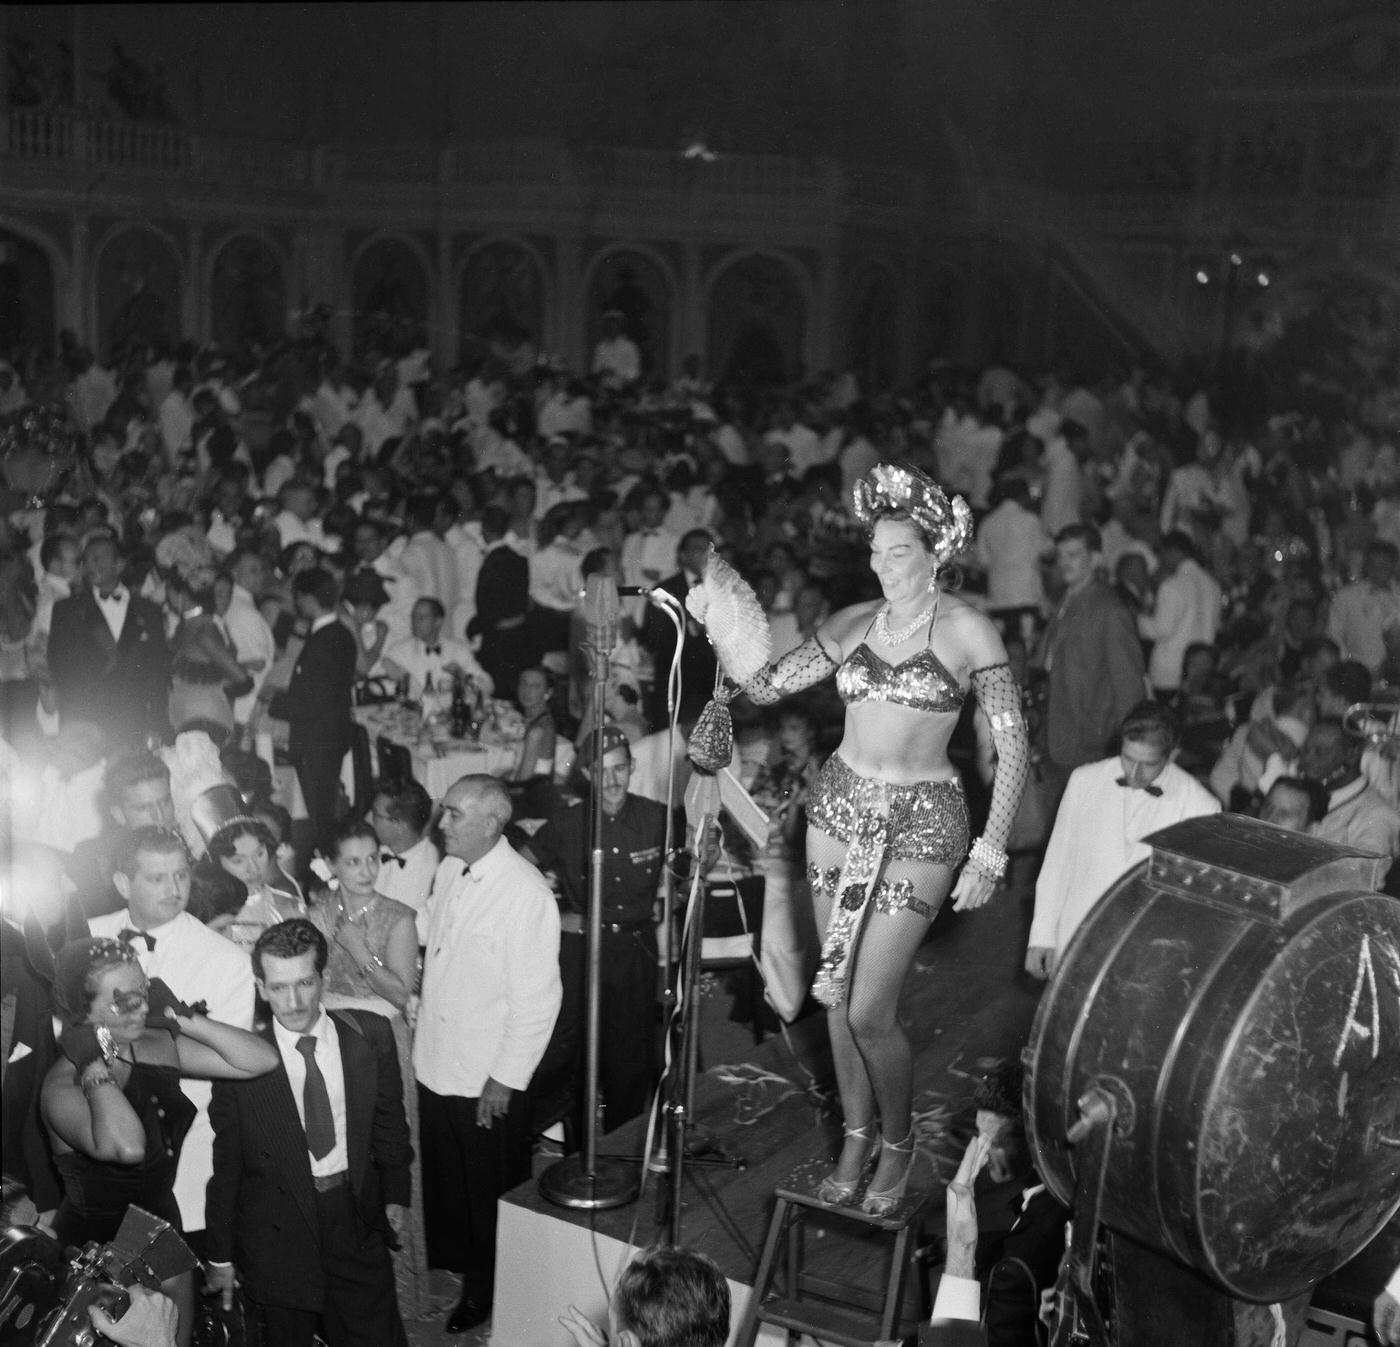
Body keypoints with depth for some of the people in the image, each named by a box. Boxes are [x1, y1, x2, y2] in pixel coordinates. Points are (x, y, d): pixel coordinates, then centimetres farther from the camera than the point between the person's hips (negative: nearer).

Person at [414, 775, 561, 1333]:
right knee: (443, 1176, 23)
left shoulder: (524, 892, -22)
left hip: (488, 1078, -6)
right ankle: (452, 1260, 46)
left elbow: (537, 996, -19)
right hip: (435, 1064, 6)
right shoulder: (448, 871, 1)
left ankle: (487, 1288, 34)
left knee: (489, 1189, 13)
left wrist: (506, 1079, -17)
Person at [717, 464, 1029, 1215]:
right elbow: (763, 686, 6)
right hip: (840, 806, 5)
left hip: (920, 821, -5)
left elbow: (1012, 745, -8)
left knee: (869, 1010, -7)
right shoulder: (855, 623, 6)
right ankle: (855, 1140, 30)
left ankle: (898, 1144, 20)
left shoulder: (967, 631, -7)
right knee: (835, 992, 10)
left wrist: (989, 855, -12)